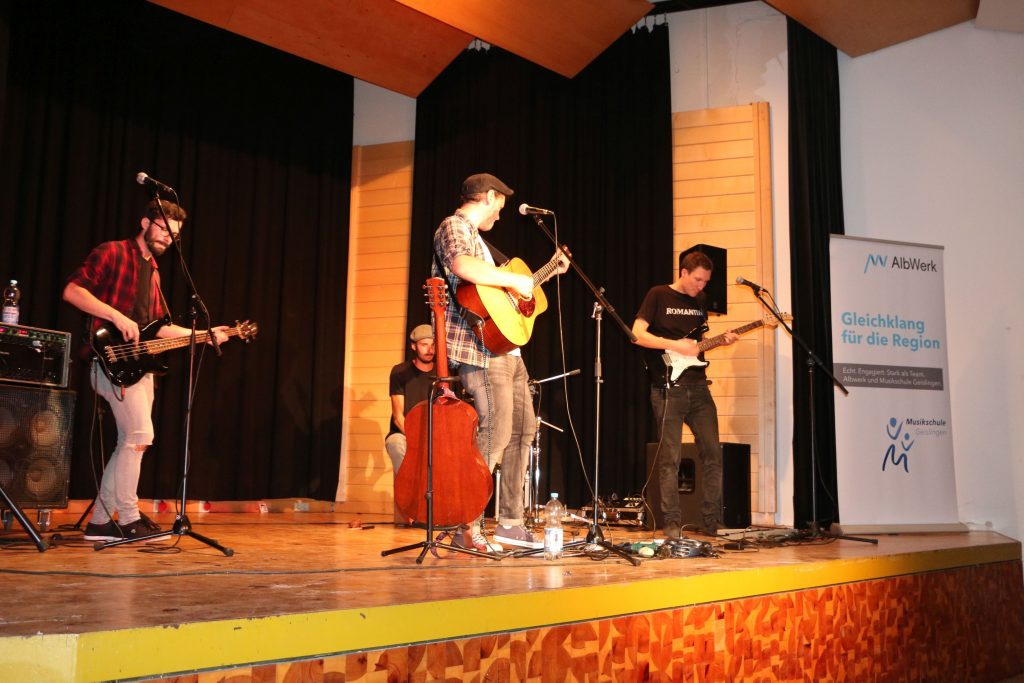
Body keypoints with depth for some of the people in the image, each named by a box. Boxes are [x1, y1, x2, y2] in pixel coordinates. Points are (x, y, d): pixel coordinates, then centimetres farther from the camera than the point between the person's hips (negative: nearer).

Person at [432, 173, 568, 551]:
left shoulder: (477, 237, 26)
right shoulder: (454, 227, -5)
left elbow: (503, 287, 30)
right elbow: (463, 267, -29)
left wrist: (549, 271, 33)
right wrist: (515, 279, -20)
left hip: (506, 349, 11)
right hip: (480, 348, -11)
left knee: (523, 428, 12)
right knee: (496, 432, -14)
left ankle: (510, 522, 18)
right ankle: (467, 526, -7)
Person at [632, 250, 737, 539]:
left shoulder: (699, 301, 15)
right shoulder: (658, 295, -3)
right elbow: (637, 334, -11)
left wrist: (720, 341, 5)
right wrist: (675, 346, -18)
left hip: (698, 387, 6)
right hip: (669, 388, -6)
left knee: (713, 452, 2)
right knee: (670, 457, -3)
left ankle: (713, 520, 11)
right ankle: (671, 522, 5)